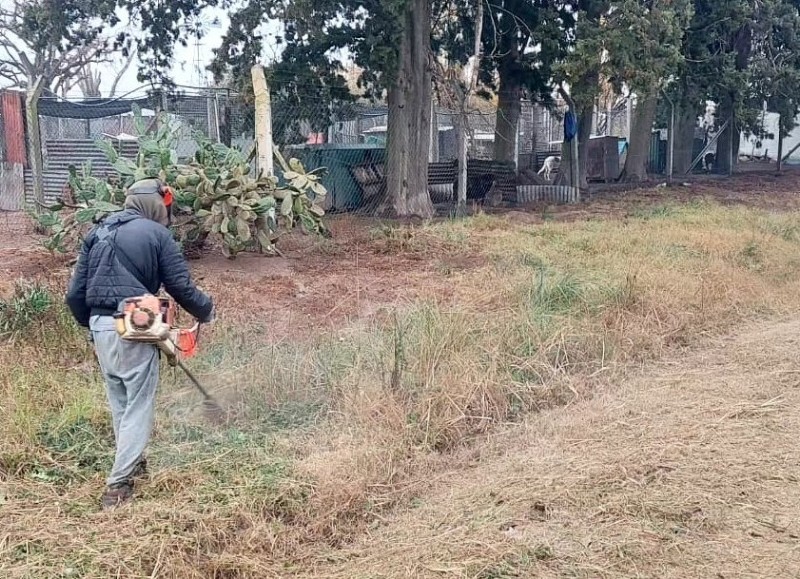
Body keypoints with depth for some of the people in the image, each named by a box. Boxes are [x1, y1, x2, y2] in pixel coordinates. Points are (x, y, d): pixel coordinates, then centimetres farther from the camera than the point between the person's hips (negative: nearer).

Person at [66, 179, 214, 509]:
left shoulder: (97, 233, 14)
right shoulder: (156, 234, -2)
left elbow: (75, 293, 12)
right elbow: (181, 287, -5)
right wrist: (206, 311, 13)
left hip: (100, 326, 6)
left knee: (119, 402, 22)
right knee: (138, 406, 2)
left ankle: (131, 463, 37)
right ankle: (118, 484, -1)